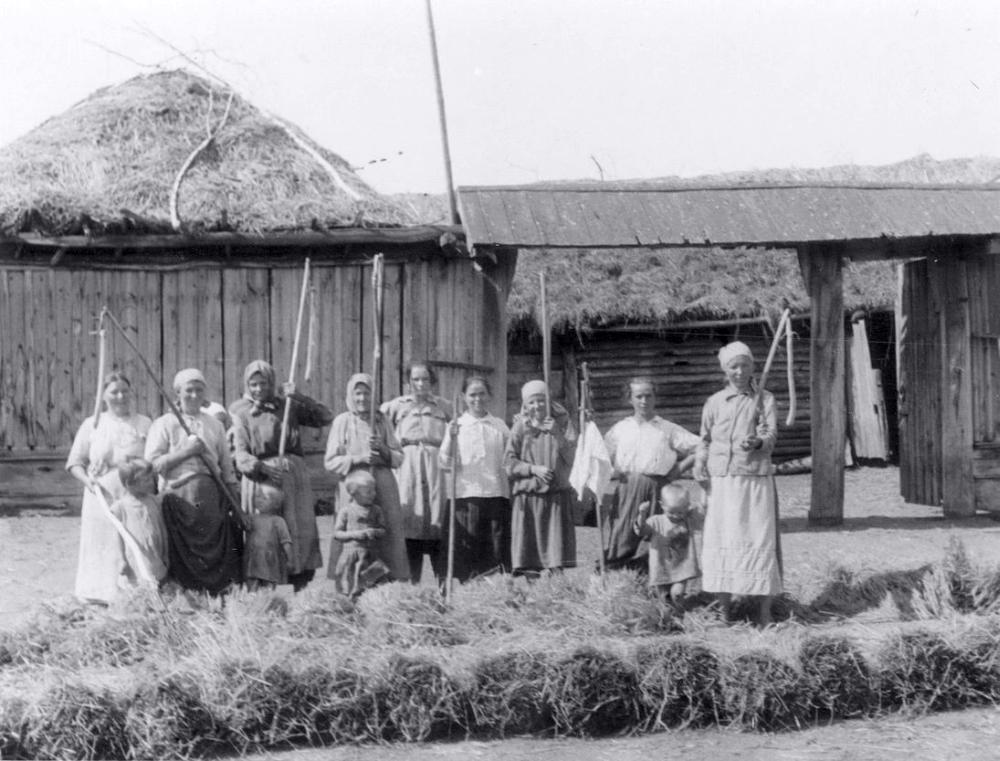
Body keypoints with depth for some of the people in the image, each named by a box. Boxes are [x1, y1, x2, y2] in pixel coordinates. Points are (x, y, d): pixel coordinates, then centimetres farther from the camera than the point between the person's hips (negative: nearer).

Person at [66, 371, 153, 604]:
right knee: (104, 548, -1)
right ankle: (104, 596, 5)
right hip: (102, 497, 0)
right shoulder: (92, 425, 8)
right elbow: (75, 462, 10)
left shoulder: (144, 424, 9)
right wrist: (87, 480, -9)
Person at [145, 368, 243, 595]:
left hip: (212, 496, 3)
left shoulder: (214, 425, 15)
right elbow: (152, 464, -5)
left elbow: (227, 468, 16)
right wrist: (185, 452, -12)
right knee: (185, 553, -7)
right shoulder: (164, 424, 5)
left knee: (217, 550, -2)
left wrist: (237, 504, 12)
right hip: (180, 497, -3)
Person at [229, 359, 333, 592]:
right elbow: (239, 453, -1)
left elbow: (326, 417, 8)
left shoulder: (287, 406, 14)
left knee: (301, 531, -4)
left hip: (293, 474, 2)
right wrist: (261, 467, -18)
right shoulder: (240, 411, 9)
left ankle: (300, 586, 1)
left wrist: (298, 398, -2)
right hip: (259, 477, -2)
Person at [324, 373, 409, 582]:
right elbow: (330, 462, 1)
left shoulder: (380, 420, 12)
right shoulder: (342, 421, 4)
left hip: (383, 488, 3)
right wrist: (357, 458, -12)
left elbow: (399, 457, 13)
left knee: (385, 538, -3)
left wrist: (383, 449, -6)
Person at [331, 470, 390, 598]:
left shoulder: (376, 510, 9)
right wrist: (354, 534, -15)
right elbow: (337, 533, 0)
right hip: (351, 555, -3)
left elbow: (383, 530, 11)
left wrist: (375, 532, -11)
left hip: (371, 556, 3)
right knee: (353, 593, -3)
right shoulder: (346, 510, 0)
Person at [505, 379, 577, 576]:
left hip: (556, 493, 0)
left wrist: (557, 434, -12)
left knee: (556, 539, -5)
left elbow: (571, 457, 0)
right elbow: (509, 462, 1)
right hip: (528, 493, 0)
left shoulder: (560, 423, 8)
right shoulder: (521, 428, 5)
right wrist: (533, 469, -12)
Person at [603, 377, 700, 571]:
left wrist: (678, 469, 2)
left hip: (654, 488, -2)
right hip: (625, 491, 2)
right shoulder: (619, 429, 18)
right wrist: (611, 471, 3)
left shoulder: (667, 430, 10)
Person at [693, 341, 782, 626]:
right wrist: (700, 463, 0)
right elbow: (705, 438, 17)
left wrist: (757, 442, -27)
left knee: (759, 539, -3)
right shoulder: (714, 402, 10)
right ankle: (723, 609, 9)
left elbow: (771, 434, -5)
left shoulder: (764, 400, 6)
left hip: (756, 478, -1)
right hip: (721, 479, 2)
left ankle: (764, 612, 2)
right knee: (721, 540, 0)